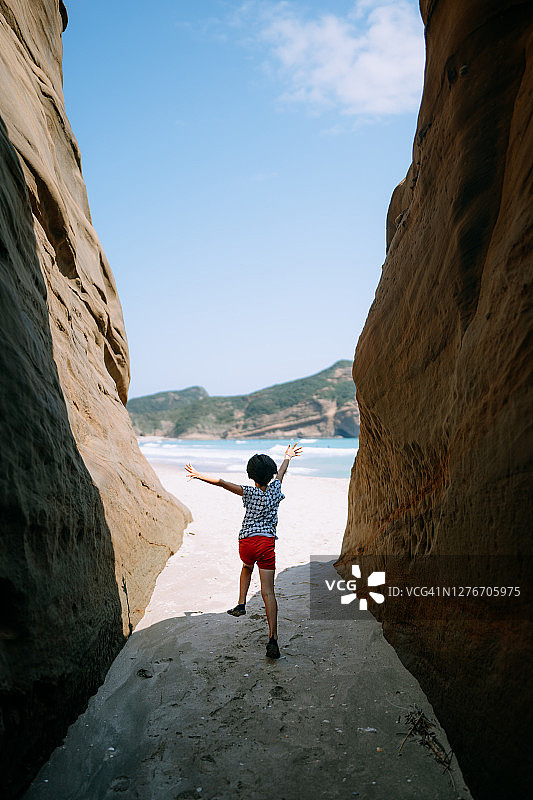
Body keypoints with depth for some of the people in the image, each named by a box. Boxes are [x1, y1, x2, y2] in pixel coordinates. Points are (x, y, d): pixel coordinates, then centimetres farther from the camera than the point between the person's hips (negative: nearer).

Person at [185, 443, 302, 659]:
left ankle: (241, 604, 29)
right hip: (267, 543, 1)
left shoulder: (249, 493, -4)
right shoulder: (275, 489, 4)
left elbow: (222, 483, -10)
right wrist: (287, 458, 43)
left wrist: (199, 476, -1)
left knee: (247, 567, 36)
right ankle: (273, 637, -13)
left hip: (247, 542, 0)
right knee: (268, 591, -4)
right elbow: (280, 473, 24)